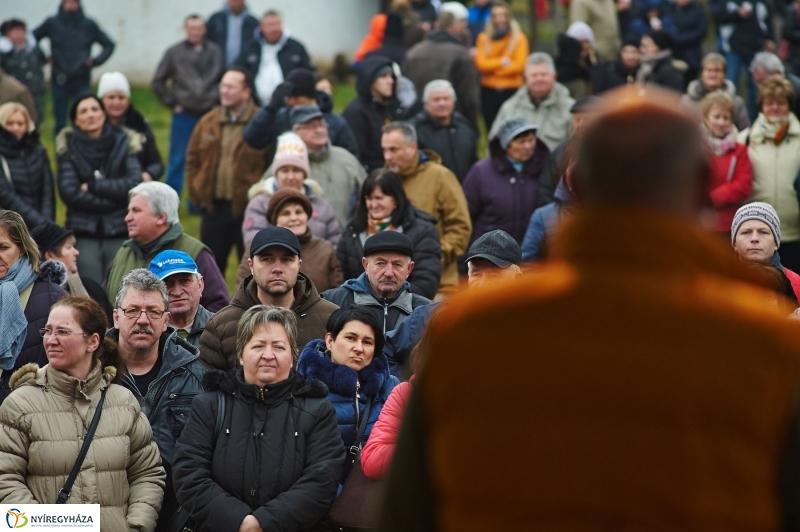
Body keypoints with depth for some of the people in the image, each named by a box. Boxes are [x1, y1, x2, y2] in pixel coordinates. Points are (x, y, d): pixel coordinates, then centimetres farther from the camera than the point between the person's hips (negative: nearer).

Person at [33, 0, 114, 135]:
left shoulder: (89, 25, 2)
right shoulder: (52, 23, 2)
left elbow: (109, 44, 10)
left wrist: (95, 60, -1)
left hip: (82, 80, 0)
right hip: (60, 81, 0)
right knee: (60, 123, 4)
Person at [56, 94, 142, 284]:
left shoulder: (124, 142, 5)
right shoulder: (69, 148, 4)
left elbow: (135, 183, -8)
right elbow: (68, 192, -8)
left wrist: (93, 185, -10)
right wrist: (115, 198, -9)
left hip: (120, 232, 0)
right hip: (84, 234, 0)